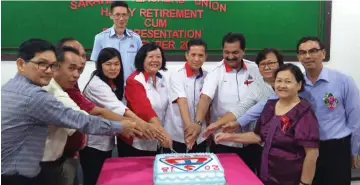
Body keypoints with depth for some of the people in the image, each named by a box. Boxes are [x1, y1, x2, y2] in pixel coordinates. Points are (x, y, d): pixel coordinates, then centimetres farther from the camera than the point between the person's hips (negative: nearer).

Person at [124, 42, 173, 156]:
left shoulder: (162, 80, 6)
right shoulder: (134, 81, -16)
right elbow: (144, 110, -29)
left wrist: (162, 133, 7)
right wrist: (163, 132, -38)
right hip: (136, 142, -6)